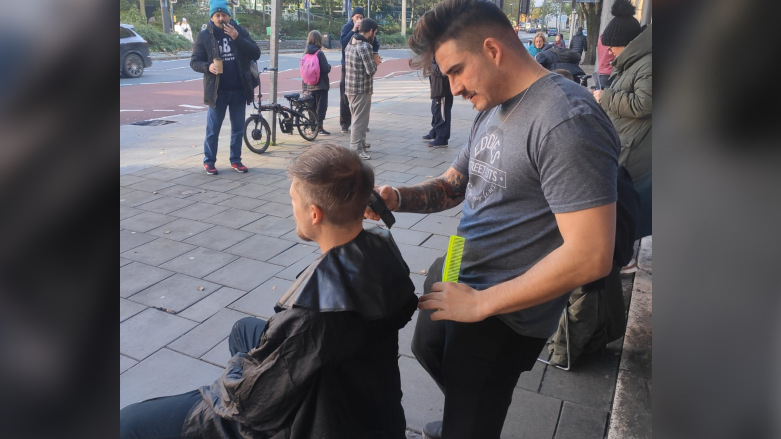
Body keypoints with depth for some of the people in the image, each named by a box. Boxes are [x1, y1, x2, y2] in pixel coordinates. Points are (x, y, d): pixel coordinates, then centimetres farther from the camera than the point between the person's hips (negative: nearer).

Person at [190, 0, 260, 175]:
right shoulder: (204, 36, -1)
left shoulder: (240, 31, 3)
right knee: (213, 129, 4)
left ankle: (236, 160, 23)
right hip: (217, 91, -2)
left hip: (239, 90, 2)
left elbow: (256, 54, -5)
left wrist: (237, 39, -16)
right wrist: (208, 67, -21)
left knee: (238, 128, 10)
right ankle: (209, 161, 17)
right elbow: (194, 62, 0)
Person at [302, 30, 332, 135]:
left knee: (312, 106, 14)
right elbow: (326, 69, -18)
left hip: (309, 85, 6)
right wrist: (329, 66, 2)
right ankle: (319, 127, 1)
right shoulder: (319, 53, -15)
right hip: (320, 84, -6)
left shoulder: (306, 53, 3)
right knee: (321, 106, 2)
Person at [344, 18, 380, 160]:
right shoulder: (365, 46, -18)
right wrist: (375, 62, 0)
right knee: (360, 119, -3)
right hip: (362, 88, -9)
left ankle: (360, 142, 33)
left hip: (350, 87, 9)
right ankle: (356, 149, -1)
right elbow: (371, 70, -19)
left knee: (357, 117, 20)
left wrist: (372, 61, 14)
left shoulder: (350, 44, 11)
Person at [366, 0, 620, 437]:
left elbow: (590, 255, -30)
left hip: (503, 315, -10)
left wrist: (481, 303, -23)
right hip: (454, 276, 10)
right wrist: (398, 198, -9)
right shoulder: (492, 109, 5)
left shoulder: (568, 121, -25)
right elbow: (452, 185, 13)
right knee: (427, 351, 31)